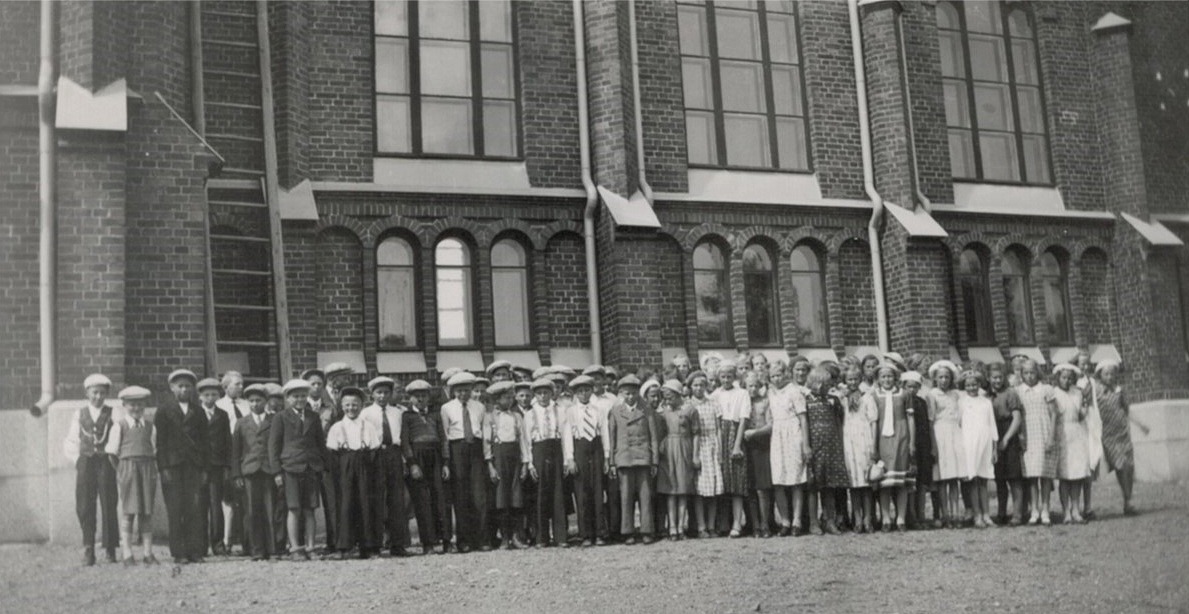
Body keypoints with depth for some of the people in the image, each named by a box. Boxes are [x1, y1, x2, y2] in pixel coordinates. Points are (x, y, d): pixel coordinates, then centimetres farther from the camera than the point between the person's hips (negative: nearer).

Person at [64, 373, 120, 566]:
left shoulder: (113, 414, 6)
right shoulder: (78, 415, 13)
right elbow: (70, 442, 15)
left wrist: (114, 457, -6)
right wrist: (76, 459, 3)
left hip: (106, 464, -2)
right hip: (85, 464, 2)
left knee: (109, 506, -2)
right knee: (84, 508, -3)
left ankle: (110, 550, 6)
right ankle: (88, 550, 1)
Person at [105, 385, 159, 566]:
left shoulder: (149, 426, 12)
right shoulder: (119, 426, 3)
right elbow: (112, 451, 3)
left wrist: (153, 470, 9)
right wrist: (118, 470, 0)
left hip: (148, 468, 3)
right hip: (128, 467, -3)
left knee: (147, 512, 5)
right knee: (128, 511, -3)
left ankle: (148, 553, 11)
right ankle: (127, 554, 1)